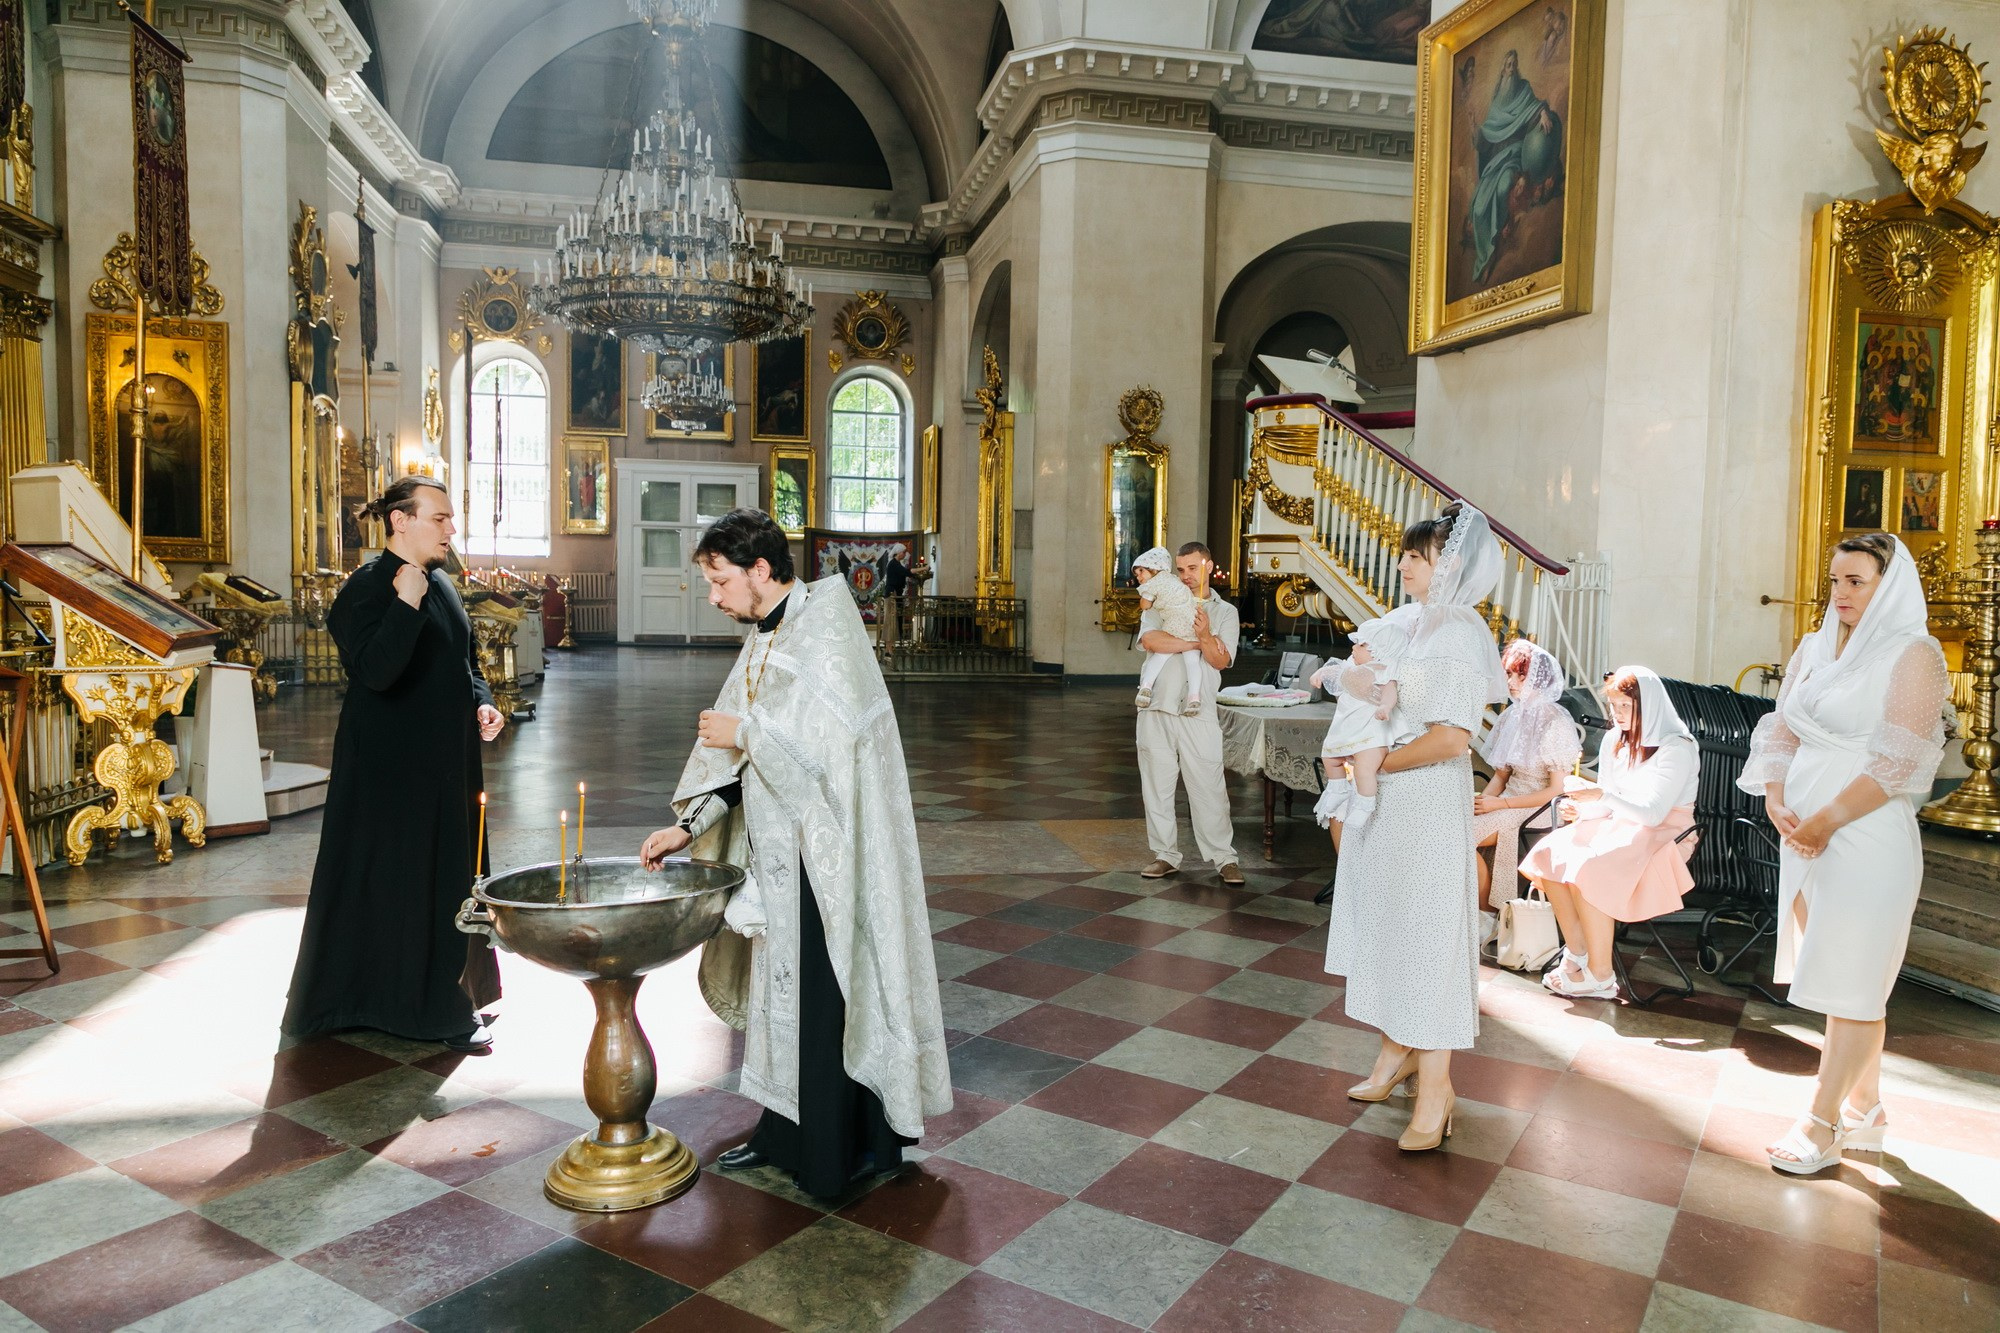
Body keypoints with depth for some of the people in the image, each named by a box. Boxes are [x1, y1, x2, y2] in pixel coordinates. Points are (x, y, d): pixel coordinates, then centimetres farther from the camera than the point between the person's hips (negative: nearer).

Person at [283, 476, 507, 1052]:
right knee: (394, 881, 0)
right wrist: (406, 602, -32)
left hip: (446, 766, 8)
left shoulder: (439, 584, 10)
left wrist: (481, 704, 3)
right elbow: (375, 670, -28)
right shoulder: (367, 587, -14)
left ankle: (449, 997, 27)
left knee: (450, 879, 14)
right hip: (389, 770, -8)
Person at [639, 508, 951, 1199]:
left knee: (833, 995, 2)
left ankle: (859, 1146, 18)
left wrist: (746, 732, -13)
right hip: (778, 847, 9)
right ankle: (785, 1129, 32)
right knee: (780, 988, 17)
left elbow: (831, 743, -26)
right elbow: (735, 750, 12)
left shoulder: (825, 631, -17)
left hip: (826, 854, -9)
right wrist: (689, 825, 5)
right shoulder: (763, 638, 10)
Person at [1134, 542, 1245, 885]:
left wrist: (1206, 636, -23)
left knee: (1208, 787, -3)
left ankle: (1223, 858, 7)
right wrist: (1196, 643, -9)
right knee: (1157, 786, 6)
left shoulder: (1225, 612, 10)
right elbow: (1150, 640, -11)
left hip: (1199, 713, -1)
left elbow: (1221, 660, -4)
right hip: (1157, 709, 2)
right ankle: (1165, 855, 16)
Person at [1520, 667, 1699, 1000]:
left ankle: (1600, 976, -20)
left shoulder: (1677, 748, -13)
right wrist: (1582, 810, -10)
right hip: (1619, 823, 7)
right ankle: (1576, 951, -7)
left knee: (1588, 870, -31)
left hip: (1662, 832, -7)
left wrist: (1603, 796, -35)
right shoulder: (1615, 739, 10)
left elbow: (1653, 813, -22)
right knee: (1548, 854, -17)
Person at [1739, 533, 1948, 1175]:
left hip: (1867, 838, -7)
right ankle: (1865, 1110, 26)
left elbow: (1896, 760, -14)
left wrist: (1825, 823, -15)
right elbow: (1781, 732, 9)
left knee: (1851, 982, 0)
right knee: (1842, 978, 14)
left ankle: (1823, 1124, 6)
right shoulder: (1813, 648, 11)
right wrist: (1778, 804, -6)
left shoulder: (1913, 655, -8)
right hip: (1807, 836, 7)